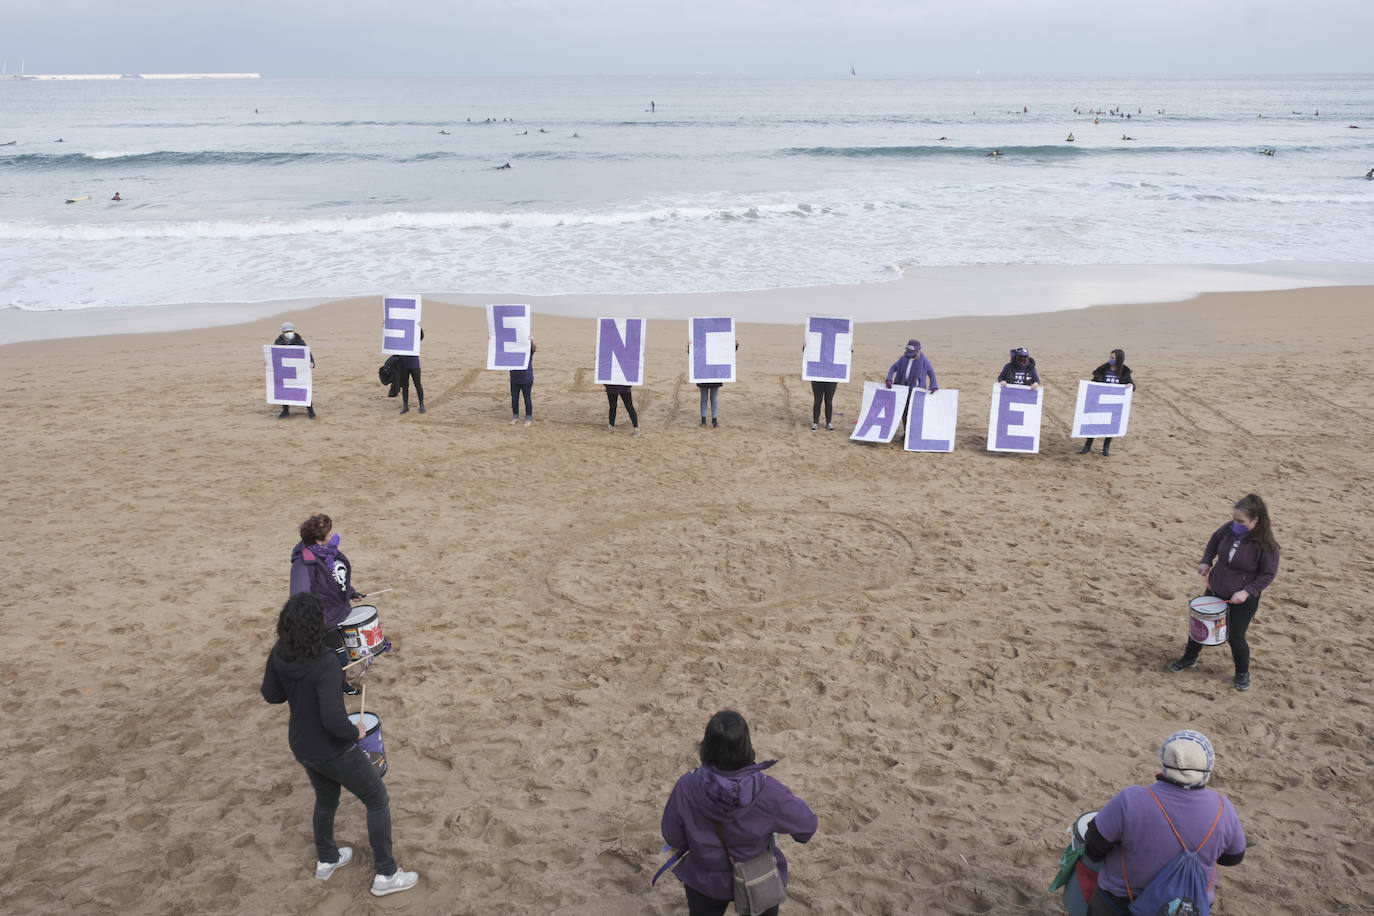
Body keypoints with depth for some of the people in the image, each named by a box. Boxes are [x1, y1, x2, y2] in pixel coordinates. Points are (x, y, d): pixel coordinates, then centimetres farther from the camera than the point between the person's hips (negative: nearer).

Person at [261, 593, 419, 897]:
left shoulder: (279, 655, -12)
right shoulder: (325, 665, -34)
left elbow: (271, 695, 3)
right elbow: (333, 720, -36)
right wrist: (355, 732, -17)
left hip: (302, 746, 7)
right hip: (333, 752, -7)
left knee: (326, 799, 32)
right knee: (378, 801, 14)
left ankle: (326, 860, 52)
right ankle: (386, 875, 24)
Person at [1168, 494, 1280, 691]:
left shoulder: (1266, 544, -23)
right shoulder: (1230, 529, -9)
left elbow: (1268, 574, -14)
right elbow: (1215, 539, 14)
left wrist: (1247, 591, -23)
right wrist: (1206, 561, 5)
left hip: (1242, 600, -5)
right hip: (1215, 590, 5)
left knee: (1235, 637, 3)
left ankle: (1242, 673, 31)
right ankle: (1189, 659, 39)